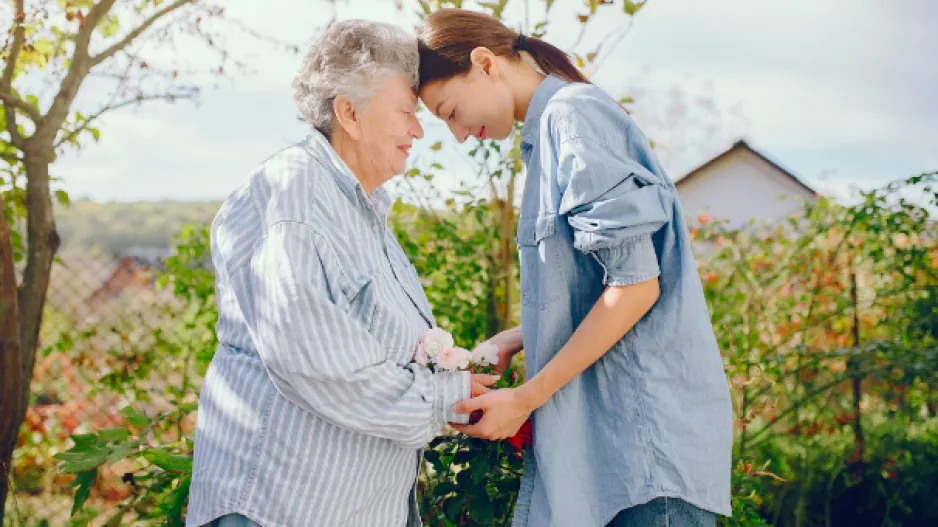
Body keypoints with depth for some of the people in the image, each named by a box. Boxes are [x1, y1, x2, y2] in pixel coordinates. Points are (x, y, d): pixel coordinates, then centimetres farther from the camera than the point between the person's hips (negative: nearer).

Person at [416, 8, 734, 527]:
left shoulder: (573, 115, -10)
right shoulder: (551, 129, 17)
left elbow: (636, 283, -17)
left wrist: (526, 398, -12)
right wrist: (506, 344, 12)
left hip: (649, 421, -9)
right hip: (605, 422, 9)